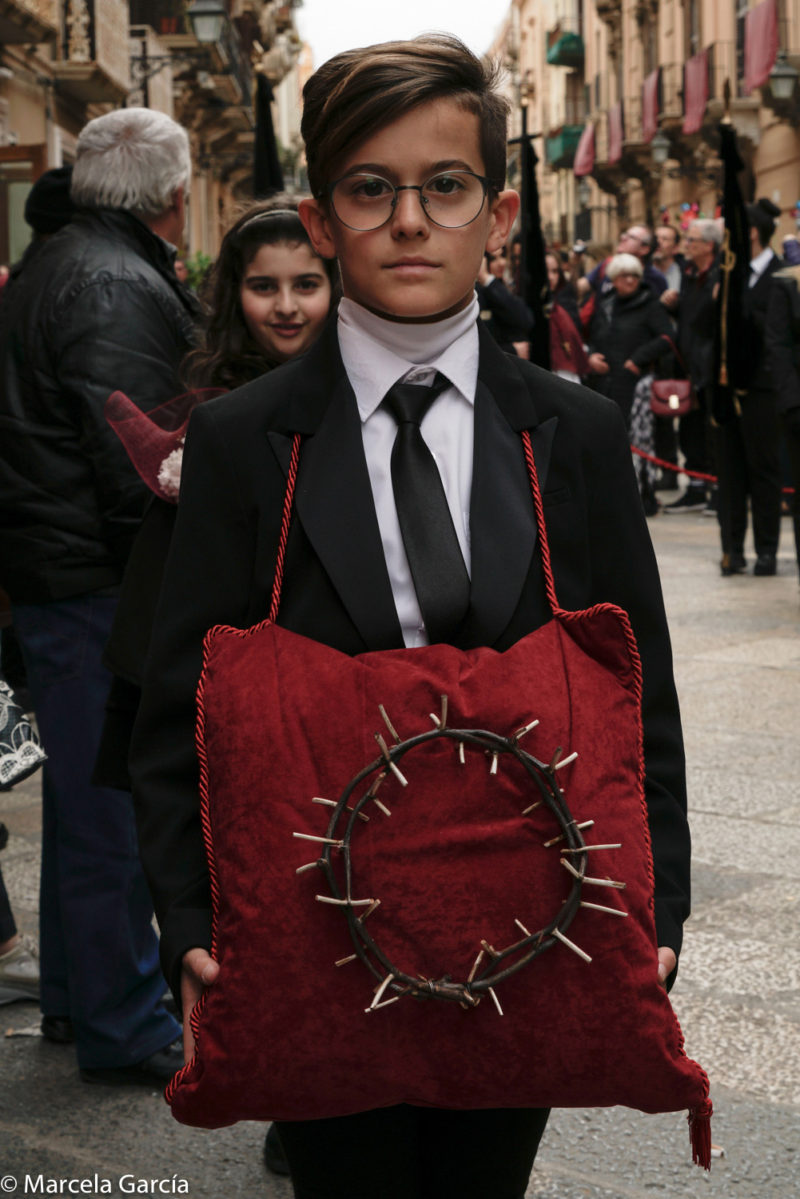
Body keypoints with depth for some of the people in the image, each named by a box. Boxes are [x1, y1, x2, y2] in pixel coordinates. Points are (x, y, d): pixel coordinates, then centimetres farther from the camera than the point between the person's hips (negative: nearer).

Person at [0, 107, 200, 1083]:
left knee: (88, 791, 20)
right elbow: (139, 461, -24)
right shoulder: (116, 286, -18)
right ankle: (124, 1031, 9)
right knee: (118, 803, -2)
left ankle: (78, 994, 33)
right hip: (102, 584, -11)